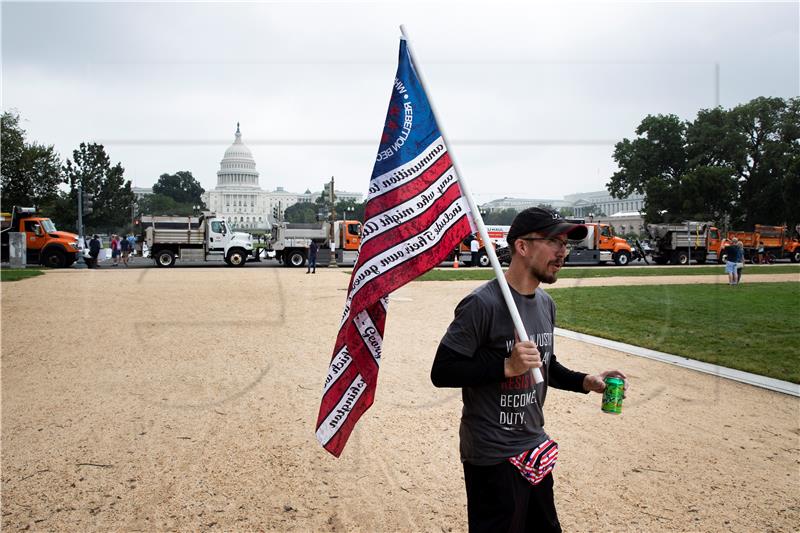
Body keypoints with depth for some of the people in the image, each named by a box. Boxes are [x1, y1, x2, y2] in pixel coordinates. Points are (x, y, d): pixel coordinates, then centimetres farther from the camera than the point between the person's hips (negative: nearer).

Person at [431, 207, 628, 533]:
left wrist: (585, 381, 4)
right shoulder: (483, 304, -20)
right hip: (493, 458, -8)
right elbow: (441, 372, -20)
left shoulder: (546, 303, 8)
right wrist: (506, 366, -28)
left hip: (536, 449, 9)